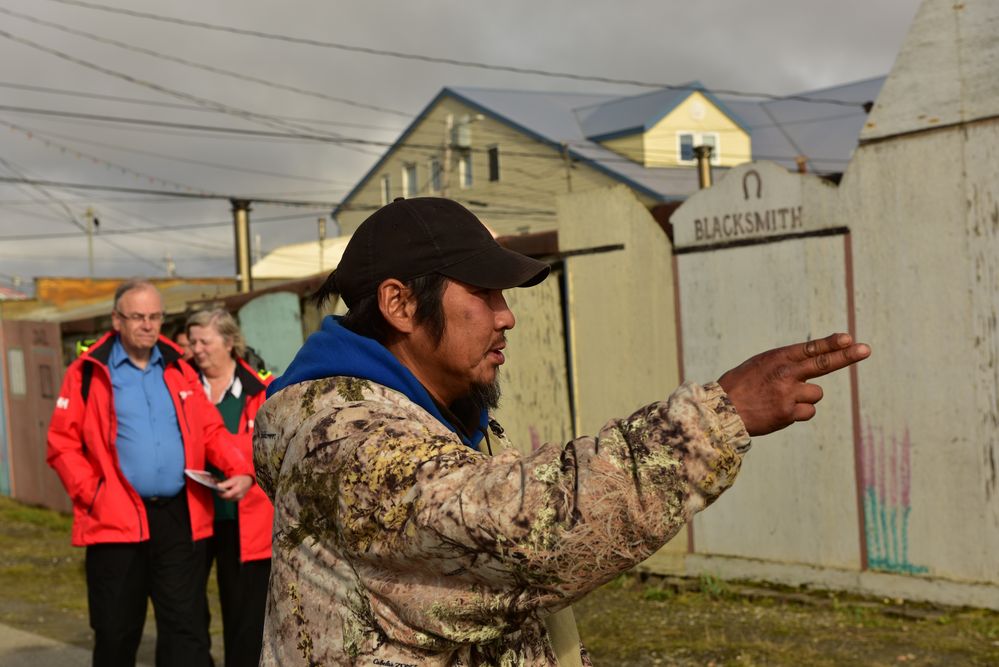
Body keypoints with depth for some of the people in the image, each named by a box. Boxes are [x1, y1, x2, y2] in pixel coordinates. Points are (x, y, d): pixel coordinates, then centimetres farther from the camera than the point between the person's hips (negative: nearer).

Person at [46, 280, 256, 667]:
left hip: (181, 518, 3)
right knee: (116, 631, 9)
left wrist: (241, 470, -4)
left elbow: (211, 431, 12)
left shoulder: (179, 370, 12)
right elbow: (63, 444, -1)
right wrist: (93, 495, -11)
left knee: (186, 627, 3)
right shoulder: (89, 374, 0)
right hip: (116, 520, -2)